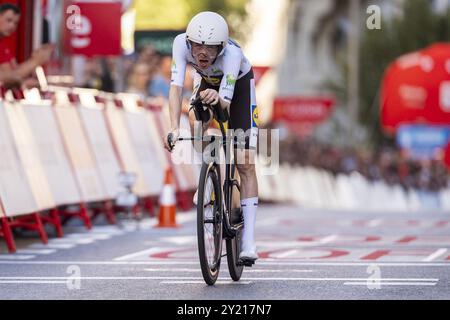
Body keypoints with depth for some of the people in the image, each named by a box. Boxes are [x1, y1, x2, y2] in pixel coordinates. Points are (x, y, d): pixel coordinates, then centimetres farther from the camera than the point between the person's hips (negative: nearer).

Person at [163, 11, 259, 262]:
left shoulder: (232, 53, -42)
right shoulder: (182, 43, -36)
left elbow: (226, 101, -47)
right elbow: (176, 87, -42)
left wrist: (218, 98, -71)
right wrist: (174, 128, -54)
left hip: (238, 84, -4)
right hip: (207, 82, 4)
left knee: (246, 165, -11)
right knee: (195, 124, -26)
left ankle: (249, 241, -11)